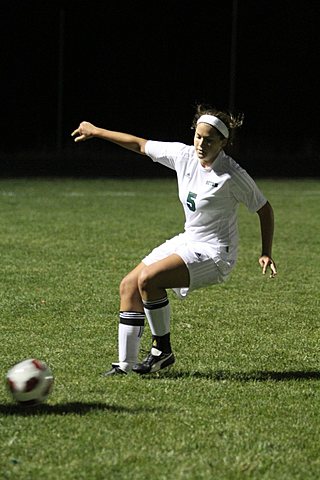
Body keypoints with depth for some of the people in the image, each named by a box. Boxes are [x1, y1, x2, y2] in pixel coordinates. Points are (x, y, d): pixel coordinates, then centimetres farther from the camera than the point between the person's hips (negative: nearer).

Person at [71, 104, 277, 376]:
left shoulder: (231, 175, -20)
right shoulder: (183, 155, -4)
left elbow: (265, 209, -9)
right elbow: (140, 145, 8)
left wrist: (266, 254, -15)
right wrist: (96, 131, 14)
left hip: (214, 253, -8)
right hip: (188, 241, 8)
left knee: (148, 279, -25)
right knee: (129, 285, 3)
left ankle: (162, 351, -8)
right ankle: (126, 364, 6)